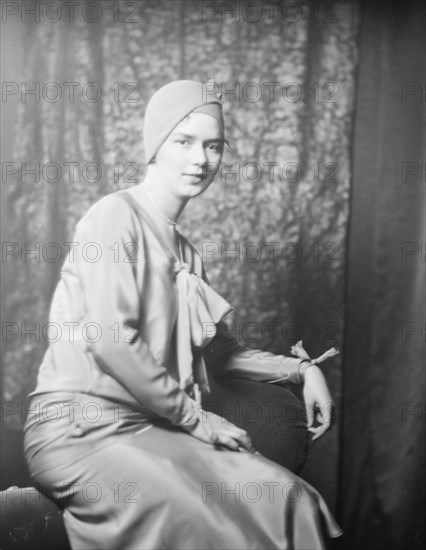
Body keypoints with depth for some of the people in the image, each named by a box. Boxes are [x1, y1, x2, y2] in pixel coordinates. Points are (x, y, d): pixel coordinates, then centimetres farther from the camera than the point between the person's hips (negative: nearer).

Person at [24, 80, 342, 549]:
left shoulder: (184, 252, 17)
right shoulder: (115, 215, -7)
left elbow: (213, 351, 22)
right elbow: (109, 340, -18)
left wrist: (300, 370, 11)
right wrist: (193, 415, -11)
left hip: (150, 425, 7)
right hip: (80, 427, -7)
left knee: (286, 496, -11)